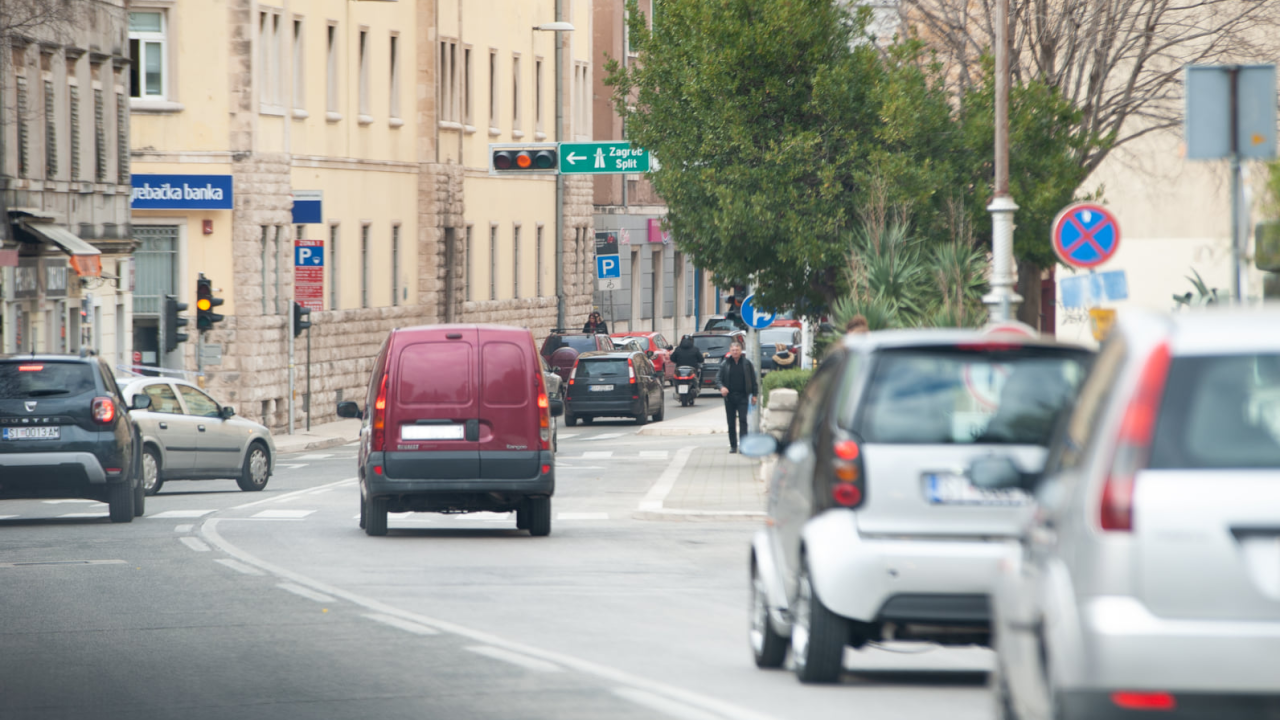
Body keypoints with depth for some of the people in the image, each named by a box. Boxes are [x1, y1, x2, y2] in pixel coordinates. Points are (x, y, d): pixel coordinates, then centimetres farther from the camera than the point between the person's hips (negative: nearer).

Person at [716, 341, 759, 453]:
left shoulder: (746, 364, 4)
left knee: (743, 420, -11)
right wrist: (721, 387, -17)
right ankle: (733, 445, 15)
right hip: (729, 397, 2)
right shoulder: (725, 364, 5)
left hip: (742, 397, -2)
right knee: (731, 422, 6)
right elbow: (718, 378, 5)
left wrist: (754, 394, 4)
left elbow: (753, 380, 8)